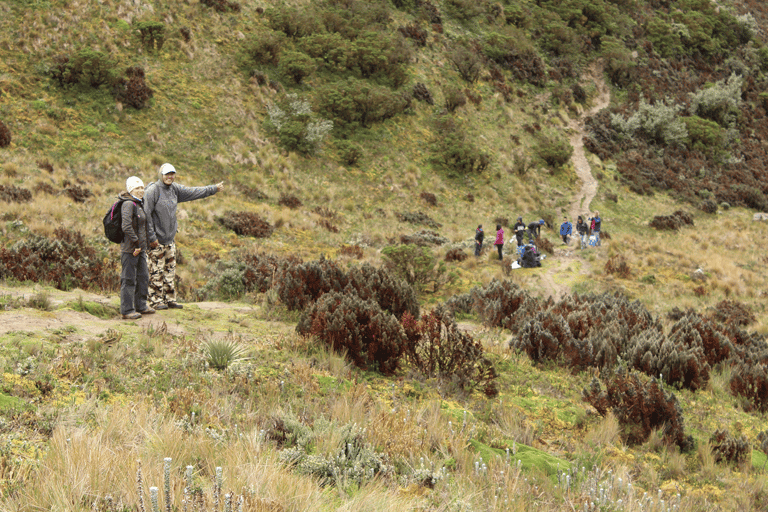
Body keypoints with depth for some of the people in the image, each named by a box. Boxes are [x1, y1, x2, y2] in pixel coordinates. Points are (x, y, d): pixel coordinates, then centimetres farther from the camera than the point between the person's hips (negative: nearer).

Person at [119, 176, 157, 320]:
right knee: (129, 279, -3)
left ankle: (141, 306, 30)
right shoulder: (128, 204, -16)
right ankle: (127, 311, 3)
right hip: (129, 248, -10)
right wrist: (136, 243, -21)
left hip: (140, 248, 10)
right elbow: (126, 227, -25)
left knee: (143, 277, 17)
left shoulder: (140, 204, 13)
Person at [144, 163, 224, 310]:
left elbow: (193, 192, 19)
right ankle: (156, 300, 1)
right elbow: (146, 214, -15)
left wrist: (214, 188, 22)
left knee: (170, 269, 10)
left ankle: (170, 299, 17)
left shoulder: (174, 189, 8)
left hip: (170, 237, 8)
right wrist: (151, 236, -18)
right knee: (157, 270, -4)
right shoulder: (153, 190, -14)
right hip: (156, 239, -7)